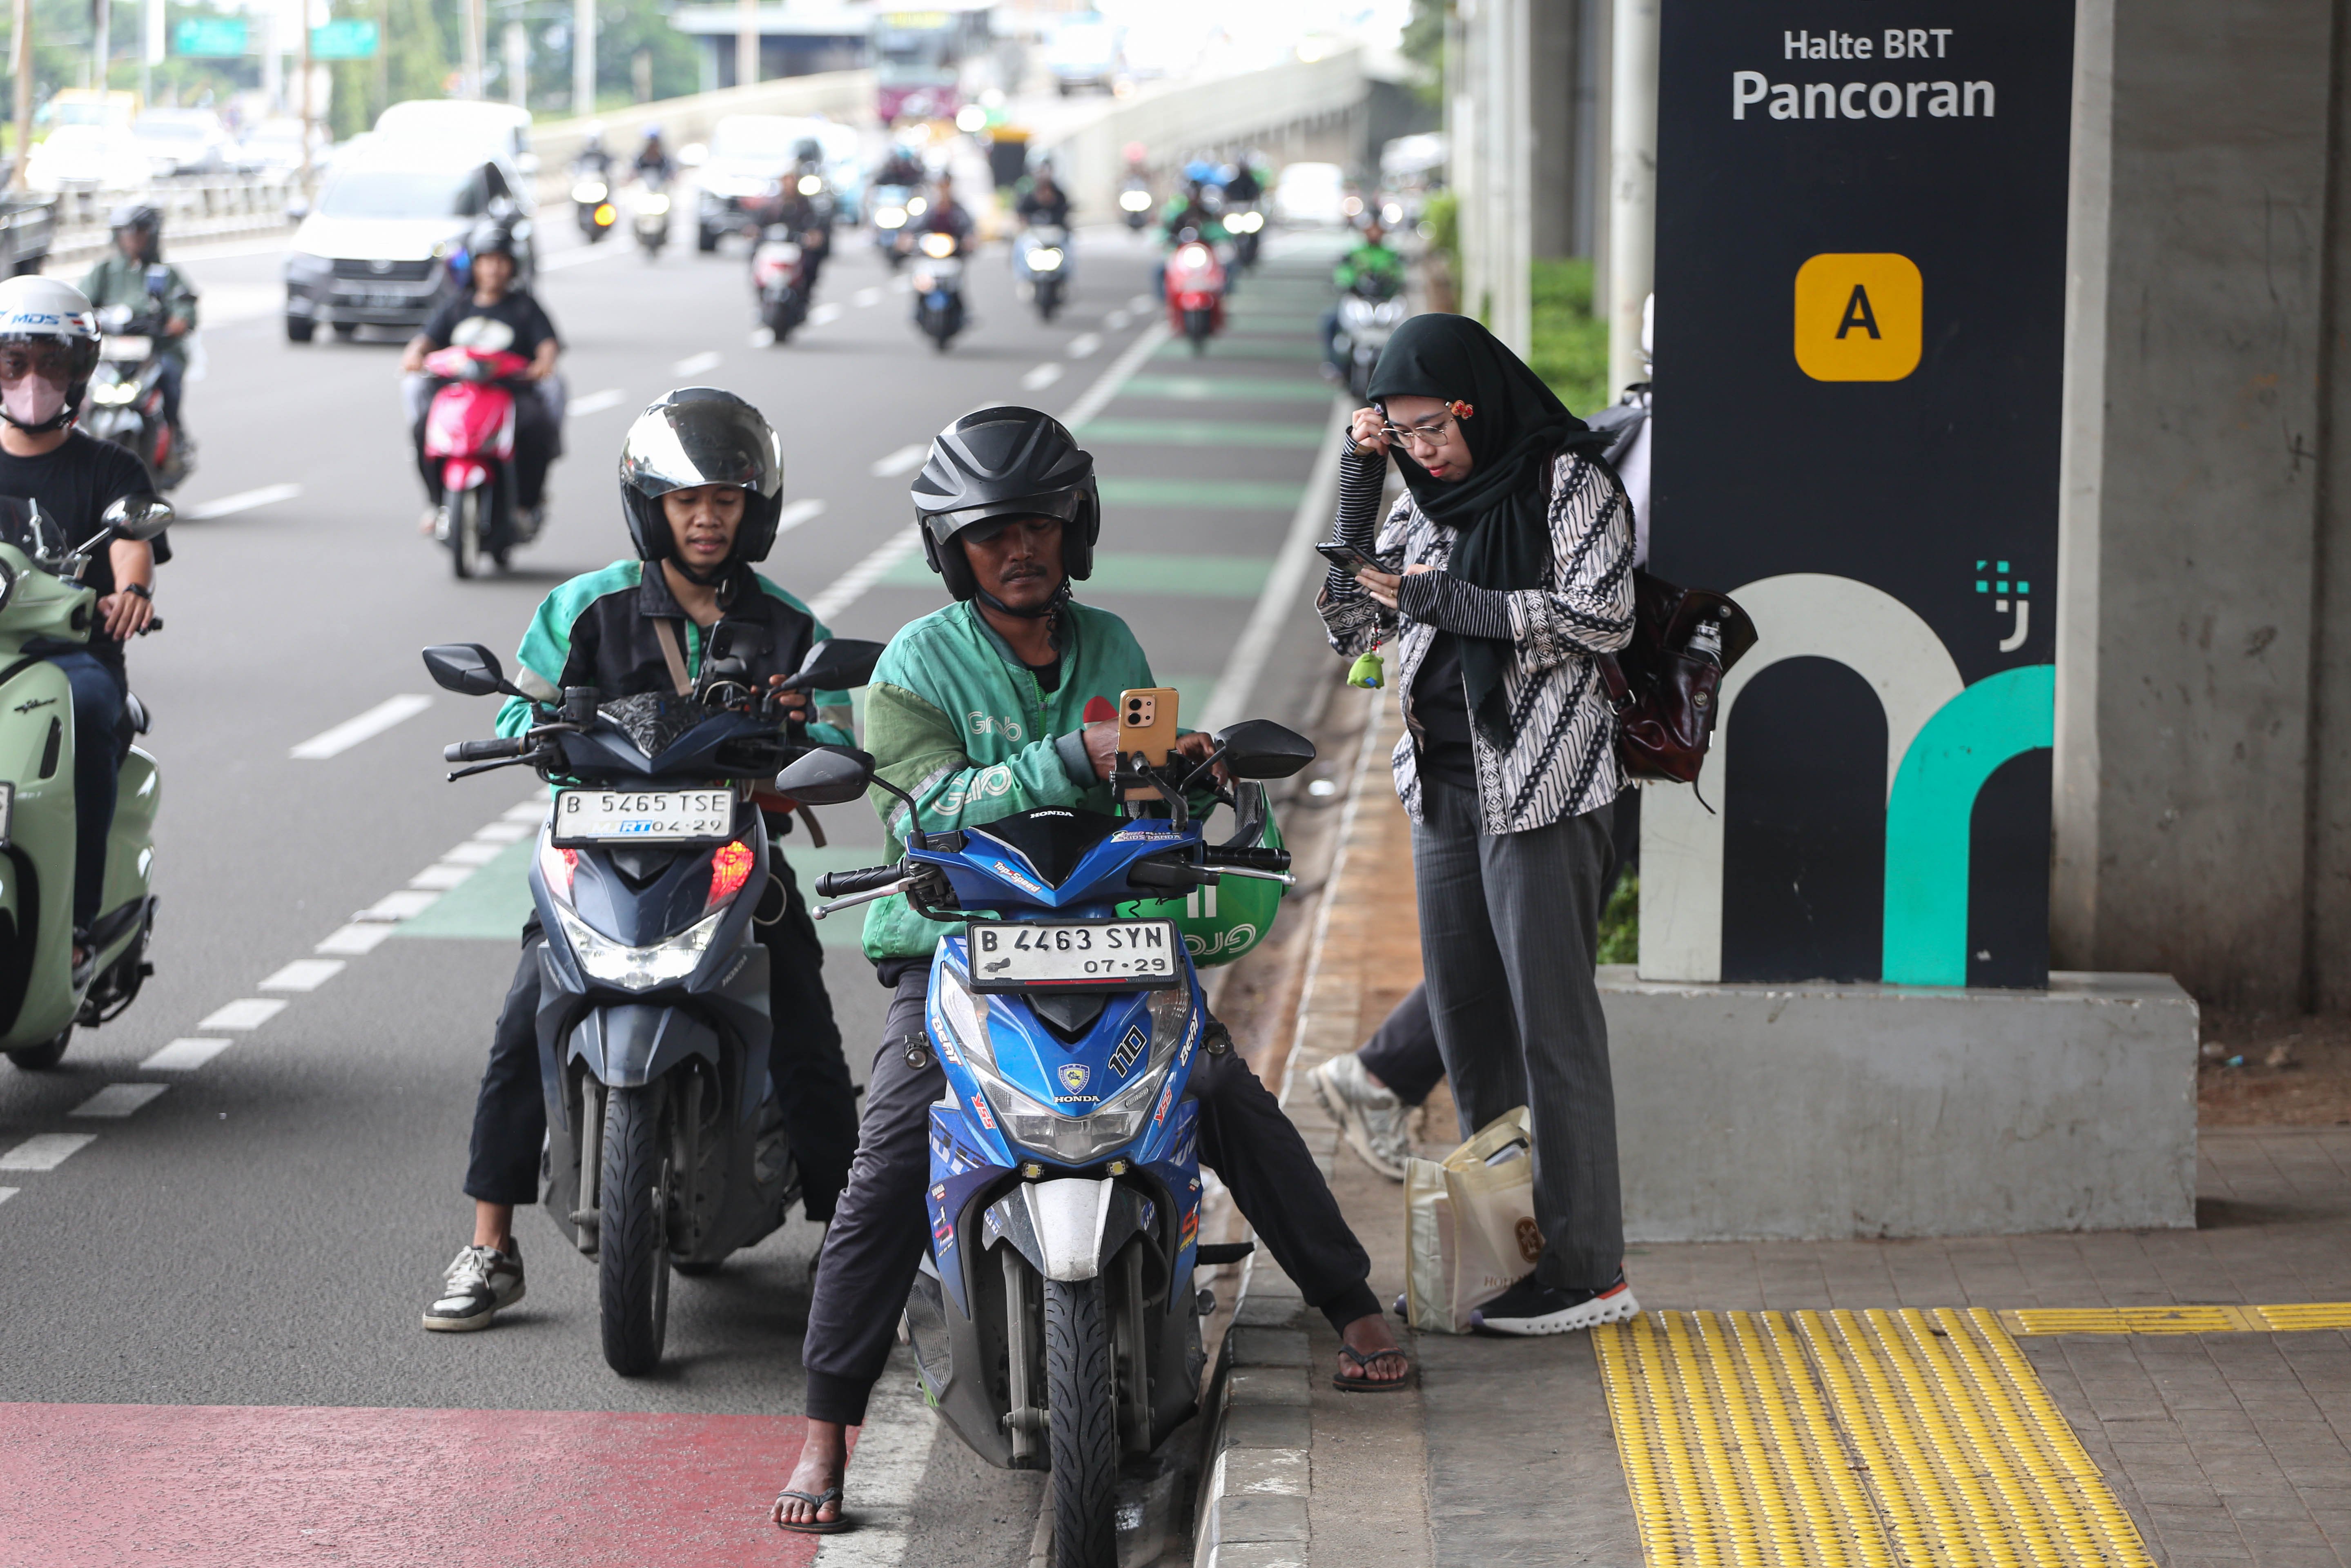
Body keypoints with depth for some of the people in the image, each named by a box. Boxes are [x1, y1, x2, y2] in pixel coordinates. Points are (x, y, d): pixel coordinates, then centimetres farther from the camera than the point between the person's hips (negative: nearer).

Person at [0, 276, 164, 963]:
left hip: (74, 653, -1)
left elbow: (134, 541, -7)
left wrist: (131, 589, -32)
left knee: (88, 712, -36)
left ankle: (77, 922, -35)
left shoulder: (110, 469, 12)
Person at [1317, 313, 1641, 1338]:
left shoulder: (1568, 479, -7)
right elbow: (1357, 621, 12)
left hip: (1541, 787, -7)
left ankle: (1585, 1270, -3)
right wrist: (1358, 484, 2)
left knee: (1550, 1022, -6)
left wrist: (1455, 602, -16)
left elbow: (1603, 615, -15)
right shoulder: (1423, 495, 12)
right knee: (1465, 1020, 10)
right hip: (1444, 781, 7)